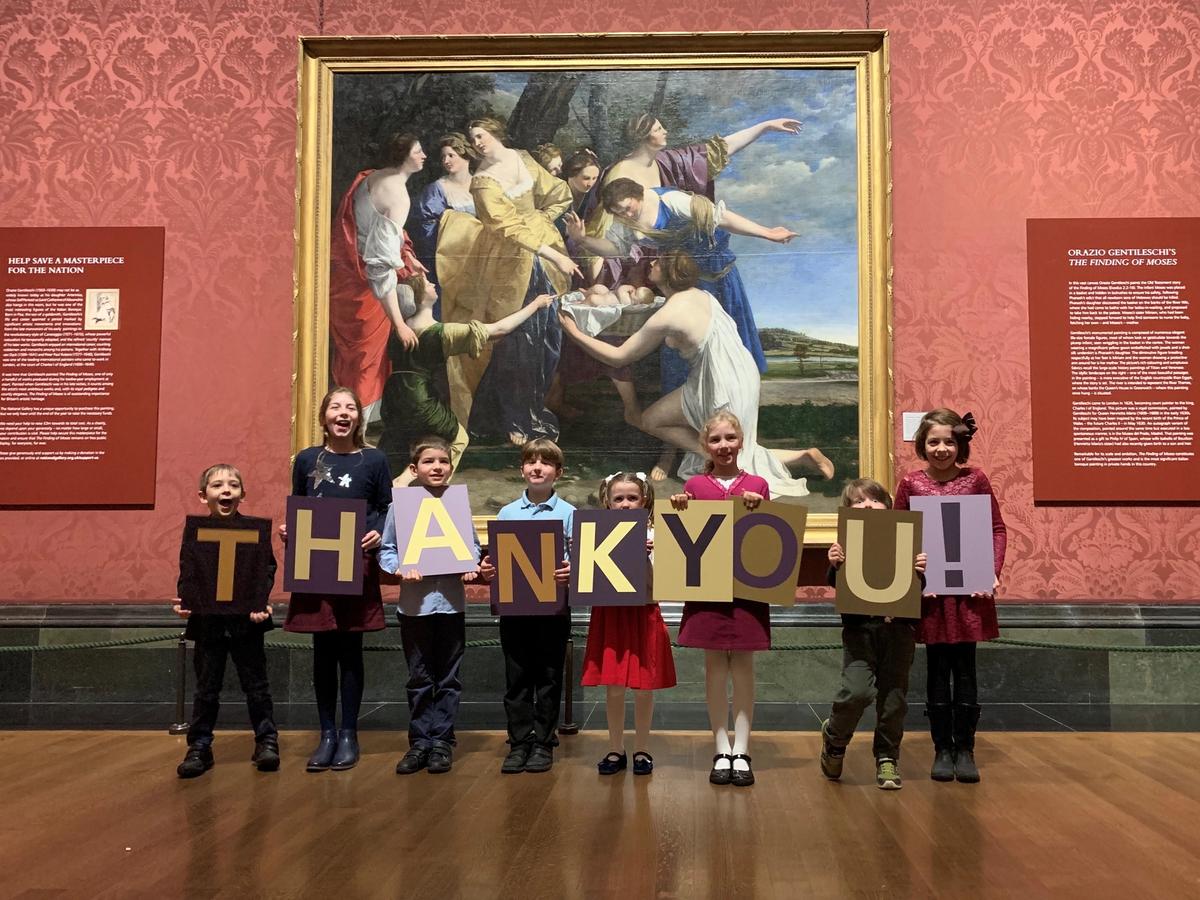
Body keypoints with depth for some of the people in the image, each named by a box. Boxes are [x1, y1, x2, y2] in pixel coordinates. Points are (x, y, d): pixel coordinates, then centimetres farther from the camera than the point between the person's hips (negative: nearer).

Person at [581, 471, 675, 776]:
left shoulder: (650, 537, -2)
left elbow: (653, 584, -7)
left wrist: (646, 556, -20)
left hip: (643, 616, -1)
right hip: (610, 616, 1)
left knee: (644, 688, 5)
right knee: (613, 687, 5)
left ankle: (642, 750, 22)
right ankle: (615, 750, 21)